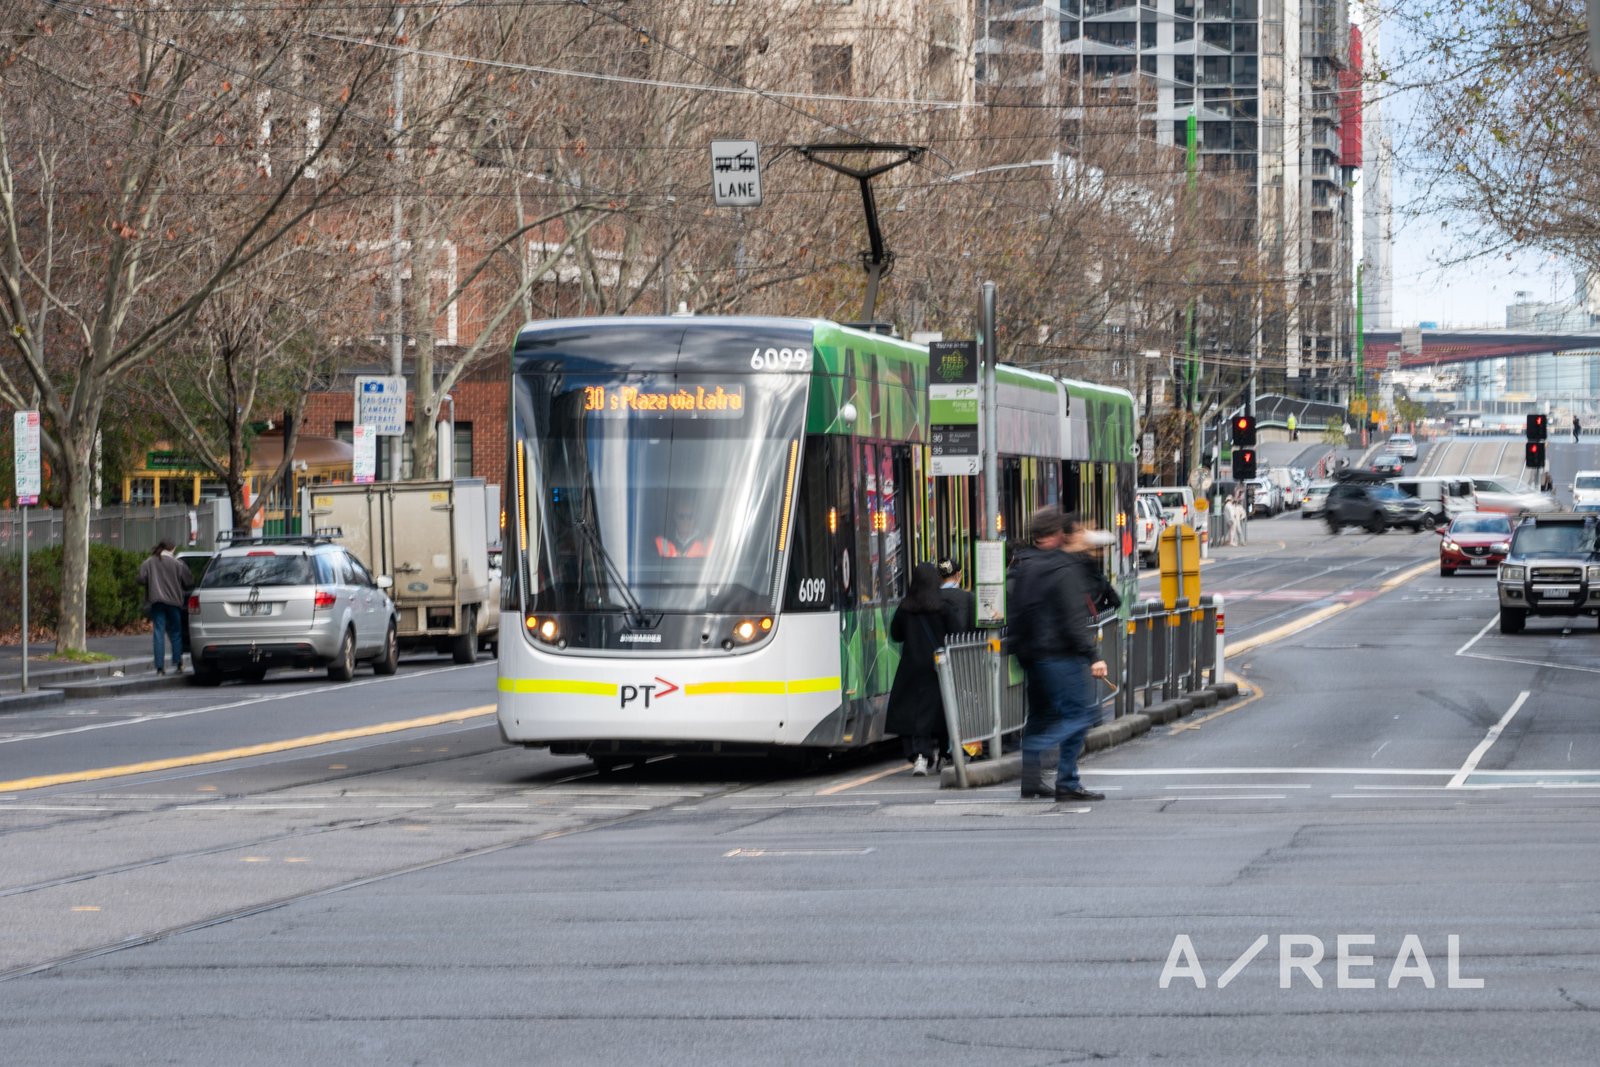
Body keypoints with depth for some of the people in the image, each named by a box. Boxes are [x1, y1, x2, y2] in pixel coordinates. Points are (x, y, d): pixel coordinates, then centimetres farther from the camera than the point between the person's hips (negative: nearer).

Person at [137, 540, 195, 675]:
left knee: (159, 633, 0)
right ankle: (178, 664, 6)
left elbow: (142, 579, -4)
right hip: (174, 601, 0)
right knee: (175, 633, 12)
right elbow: (189, 582, 2)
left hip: (156, 602, 0)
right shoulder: (177, 563, 3)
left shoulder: (148, 563, 5)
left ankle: (160, 666, -6)